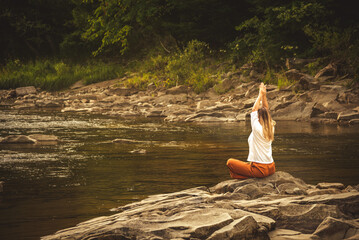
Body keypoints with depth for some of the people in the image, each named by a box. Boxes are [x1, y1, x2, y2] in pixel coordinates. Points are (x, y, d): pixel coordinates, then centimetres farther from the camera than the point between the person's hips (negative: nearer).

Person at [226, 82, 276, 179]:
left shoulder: (258, 129, -14)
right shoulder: (271, 128, 3)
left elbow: (254, 110, -4)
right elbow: (266, 111, 14)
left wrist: (261, 95, 4)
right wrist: (264, 96, 13)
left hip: (260, 169, -7)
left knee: (230, 162, 5)